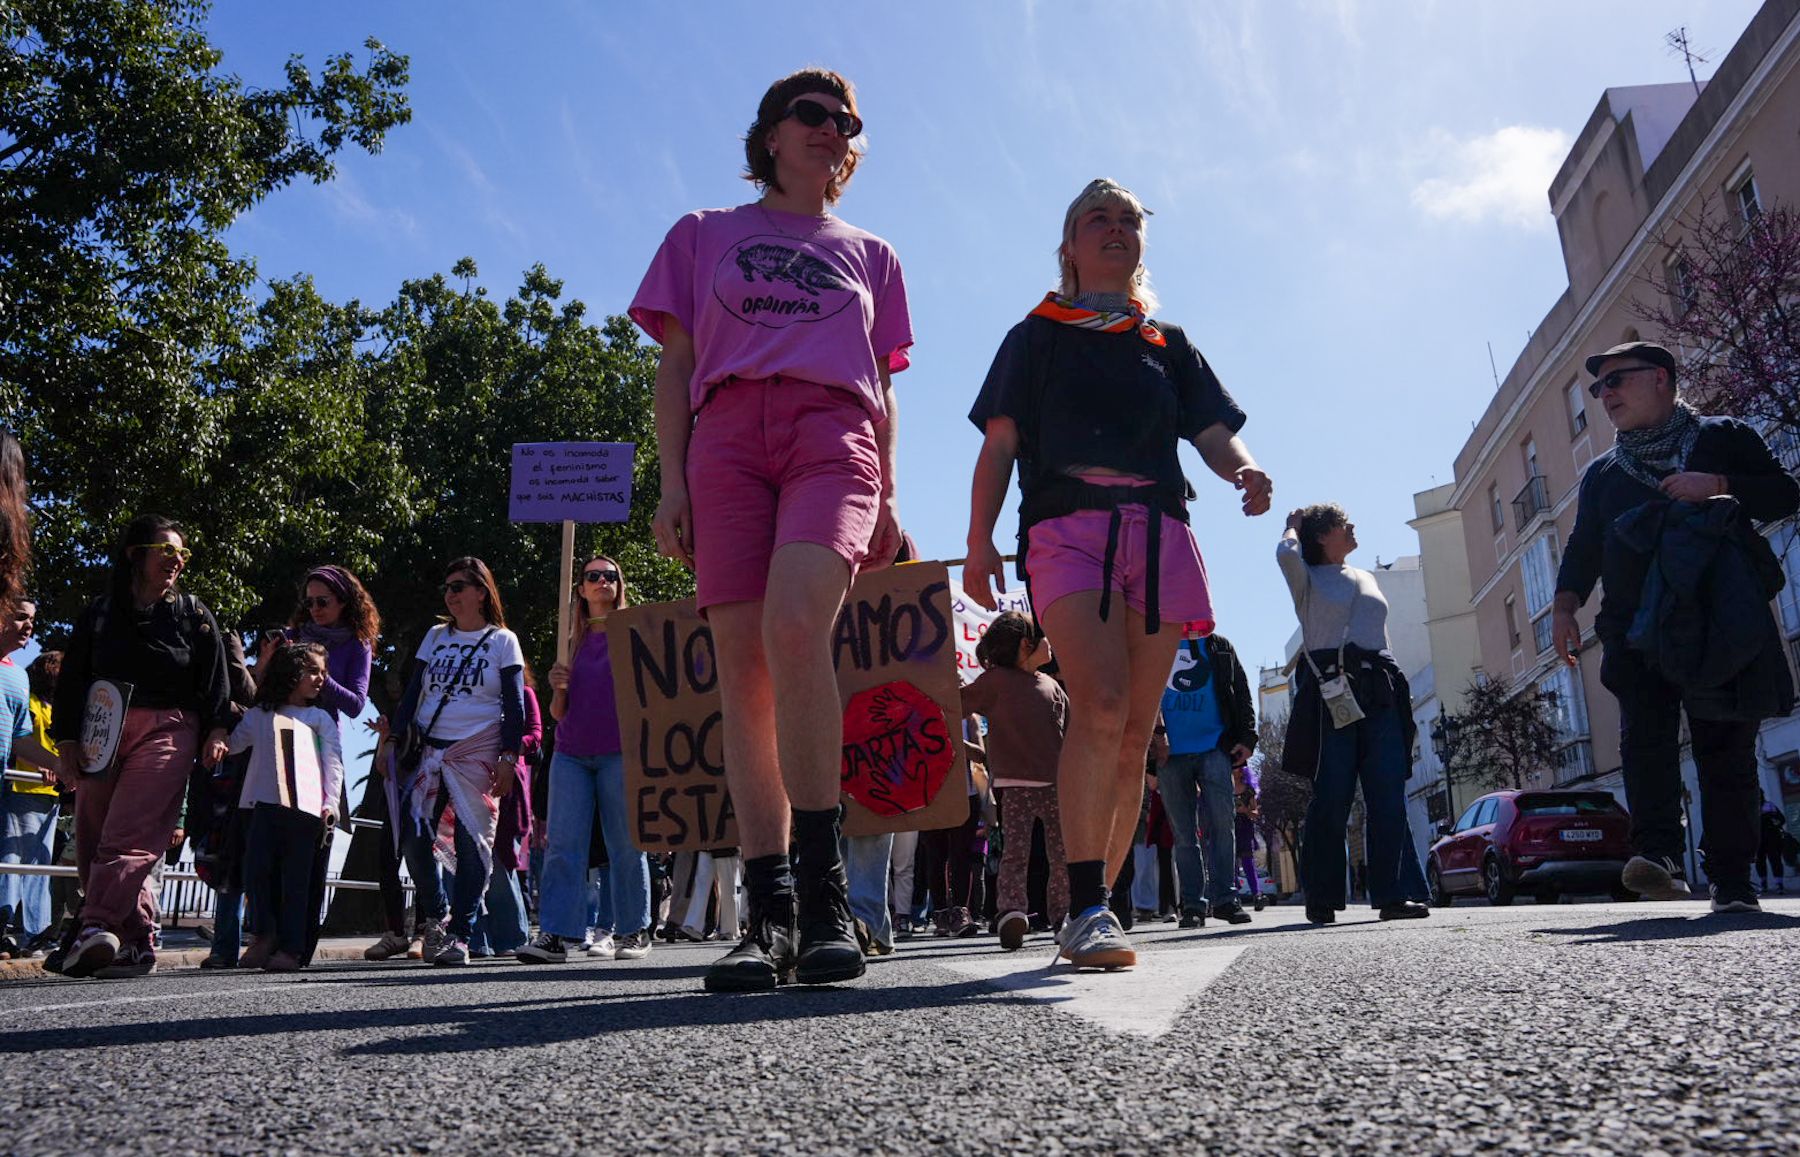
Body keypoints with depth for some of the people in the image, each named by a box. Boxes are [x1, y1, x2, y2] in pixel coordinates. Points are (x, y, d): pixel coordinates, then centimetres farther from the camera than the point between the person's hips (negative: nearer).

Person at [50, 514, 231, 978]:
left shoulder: (194, 614, 13)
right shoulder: (99, 613, 15)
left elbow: (215, 680, 8)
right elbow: (71, 680, 13)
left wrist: (216, 732, -3)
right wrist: (67, 741, 4)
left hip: (168, 731, -3)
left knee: (130, 834, -19)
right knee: (91, 841, -1)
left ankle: (96, 929, -31)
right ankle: (137, 944, 3)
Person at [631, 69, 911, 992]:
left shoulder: (870, 256, 25)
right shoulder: (703, 235, 22)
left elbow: (881, 389, 20)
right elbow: (674, 367, 14)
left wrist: (887, 505, 9)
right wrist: (672, 481, 1)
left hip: (834, 433, -1)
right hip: (726, 436, 1)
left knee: (794, 623, -29)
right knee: (742, 665, -10)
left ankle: (824, 890, -24)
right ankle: (770, 914, -8)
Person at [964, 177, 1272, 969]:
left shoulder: (1169, 344, 26)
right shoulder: (1035, 337, 20)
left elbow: (1213, 431, 15)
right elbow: (1000, 444, 11)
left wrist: (1243, 469, -10)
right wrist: (979, 539, -3)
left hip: (1157, 531, 3)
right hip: (1066, 525, -3)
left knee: (1135, 732, -2)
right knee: (1101, 705, -24)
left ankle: (1097, 905, 6)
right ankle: (1086, 907, -23)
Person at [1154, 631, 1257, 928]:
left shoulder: (1220, 647, 15)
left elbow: (1242, 692, 12)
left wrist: (1247, 737, -1)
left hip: (1214, 748, 0)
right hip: (1171, 753, 0)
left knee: (1222, 822, -12)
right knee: (1184, 832, 1)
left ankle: (1224, 897, -7)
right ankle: (1193, 904, 3)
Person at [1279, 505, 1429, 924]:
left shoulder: (1367, 579, 26)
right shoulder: (1307, 578, 9)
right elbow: (1286, 552, -15)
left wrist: (1400, 699, 18)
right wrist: (1295, 526, 7)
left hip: (1379, 690, 5)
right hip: (1329, 689, -5)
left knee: (1389, 795, -5)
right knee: (1331, 796, -7)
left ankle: (1394, 893, -4)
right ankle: (1321, 898, 1)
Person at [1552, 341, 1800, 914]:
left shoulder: (1723, 437, 12)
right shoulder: (1602, 473, 22)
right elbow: (1583, 545, 18)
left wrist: (1719, 487, -12)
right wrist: (1565, 604, 2)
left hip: (1722, 621, -2)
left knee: (1727, 748, -1)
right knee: (1644, 733, -18)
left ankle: (1731, 878, 4)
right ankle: (1658, 852, -28)